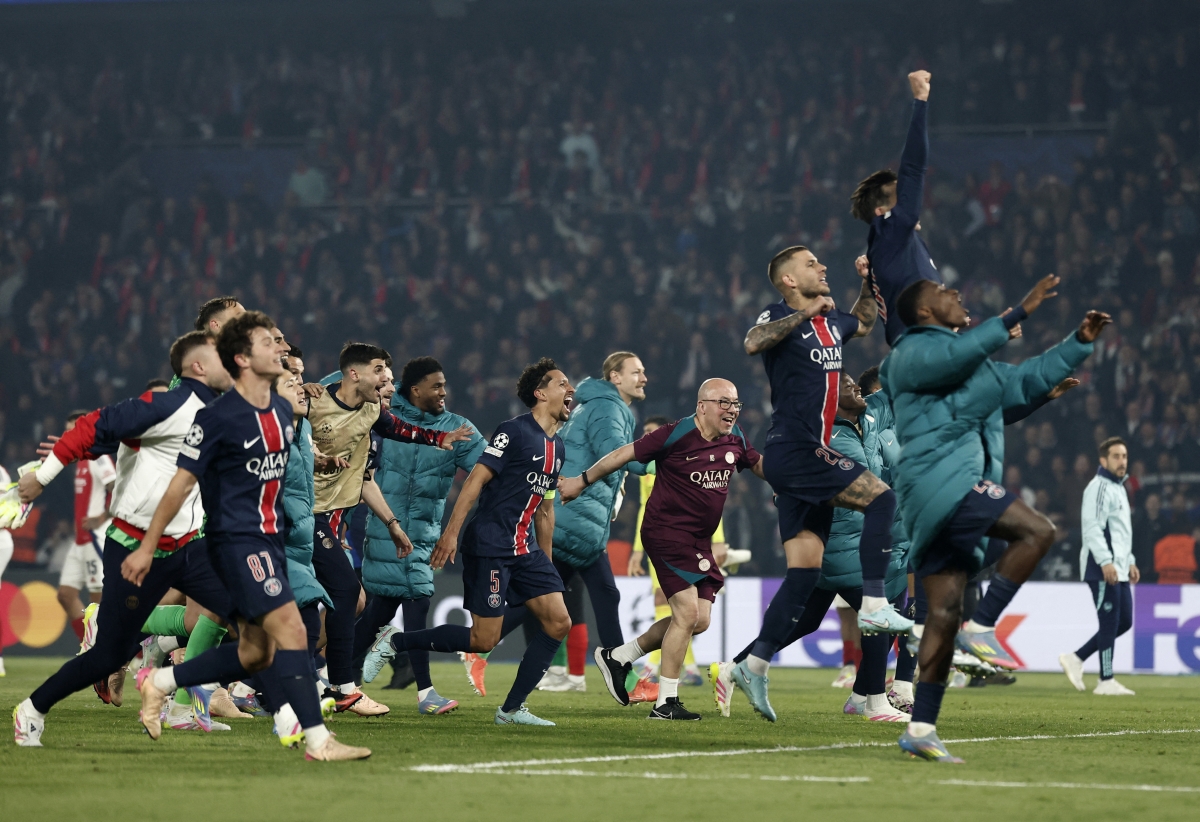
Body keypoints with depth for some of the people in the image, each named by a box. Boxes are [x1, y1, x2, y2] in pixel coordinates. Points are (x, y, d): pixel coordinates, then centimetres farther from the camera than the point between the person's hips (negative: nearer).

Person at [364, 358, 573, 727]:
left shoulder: (556, 447, 15)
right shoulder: (514, 431, -10)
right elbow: (476, 479, -15)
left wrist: (547, 564, 24)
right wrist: (451, 533, -21)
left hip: (525, 550, 8)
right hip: (489, 545, -8)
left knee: (558, 622, -5)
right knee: (483, 640, -10)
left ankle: (512, 709, 2)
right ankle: (394, 642, 7)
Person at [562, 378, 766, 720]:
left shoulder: (735, 440, 5)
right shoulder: (676, 435, -15)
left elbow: (759, 464, 26)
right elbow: (625, 455, -7)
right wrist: (582, 481, 0)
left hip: (699, 542, 8)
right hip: (666, 533, -8)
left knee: (700, 621, 4)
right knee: (688, 611, -16)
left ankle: (618, 657, 21)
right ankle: (665, 703, -9)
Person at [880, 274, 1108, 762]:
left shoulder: (976, 368, 29)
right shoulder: (914, 351, -1)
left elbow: (1027, 380, 35)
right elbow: (961, 353, -22)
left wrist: (1080, 343, 28)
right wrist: (1019, 314, -24)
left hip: (954, 495, 9)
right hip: (939, 480, -9)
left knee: (945, 611, 3)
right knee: (1036, 532, -19)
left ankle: (921, 729, 0)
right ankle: (981, 629, -16)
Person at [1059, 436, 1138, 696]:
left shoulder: (1119, 489, 22)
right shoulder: (1099, 487, -10)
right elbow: (1093, 527, -20)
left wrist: (1130, 562, 22)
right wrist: (1106, 562, -26)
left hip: (1118, 569, 10)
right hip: (1102, 568, -10)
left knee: (1124, 622, 10)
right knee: (1110, 622, -8)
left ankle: (1077, 659, 14)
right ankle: (1106, 681, -3)